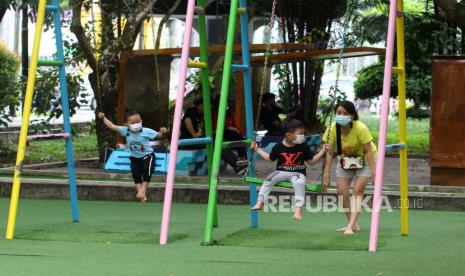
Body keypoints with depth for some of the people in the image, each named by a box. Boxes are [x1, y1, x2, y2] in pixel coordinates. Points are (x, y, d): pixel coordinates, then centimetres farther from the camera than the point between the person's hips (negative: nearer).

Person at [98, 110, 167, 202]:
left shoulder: (146, 131, -16)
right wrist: (103, 118, -11)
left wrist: (162, 132, -36)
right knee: (136, 174, -13)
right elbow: (112, 126, -6)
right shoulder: (125, 131, -9)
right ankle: (142, 196, -12)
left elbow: (158, 135, -13)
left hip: (147, 156, -3)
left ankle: (143, 190, -14)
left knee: (147, 169, -28)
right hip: (135, 157, 3)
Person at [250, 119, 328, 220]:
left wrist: (322, 152, 0)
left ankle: (298, 209, -37)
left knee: (299, 183, -34)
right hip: (281, 172, 1)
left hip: (298, 173, -1)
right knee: (269, 179, -25)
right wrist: (257, 149, 16)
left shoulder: (304, 147, 1)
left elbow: (311, 161, 10)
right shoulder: (278, 147, 0)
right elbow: (270, 158, 17)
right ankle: (260, 202, -22)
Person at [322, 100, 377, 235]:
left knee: (357, 191, -16)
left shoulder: (360, 128, -32)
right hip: (345, 160, 4)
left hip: (364, 160, -4)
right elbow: (330, 153, -14)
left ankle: (351, 226, -20)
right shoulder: (333, 129, -20)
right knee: (342, 191, -5)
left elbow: (368, 151, -27)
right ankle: (353, 225, 8)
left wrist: (373, 171, -29)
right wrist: (326, 174, -16)